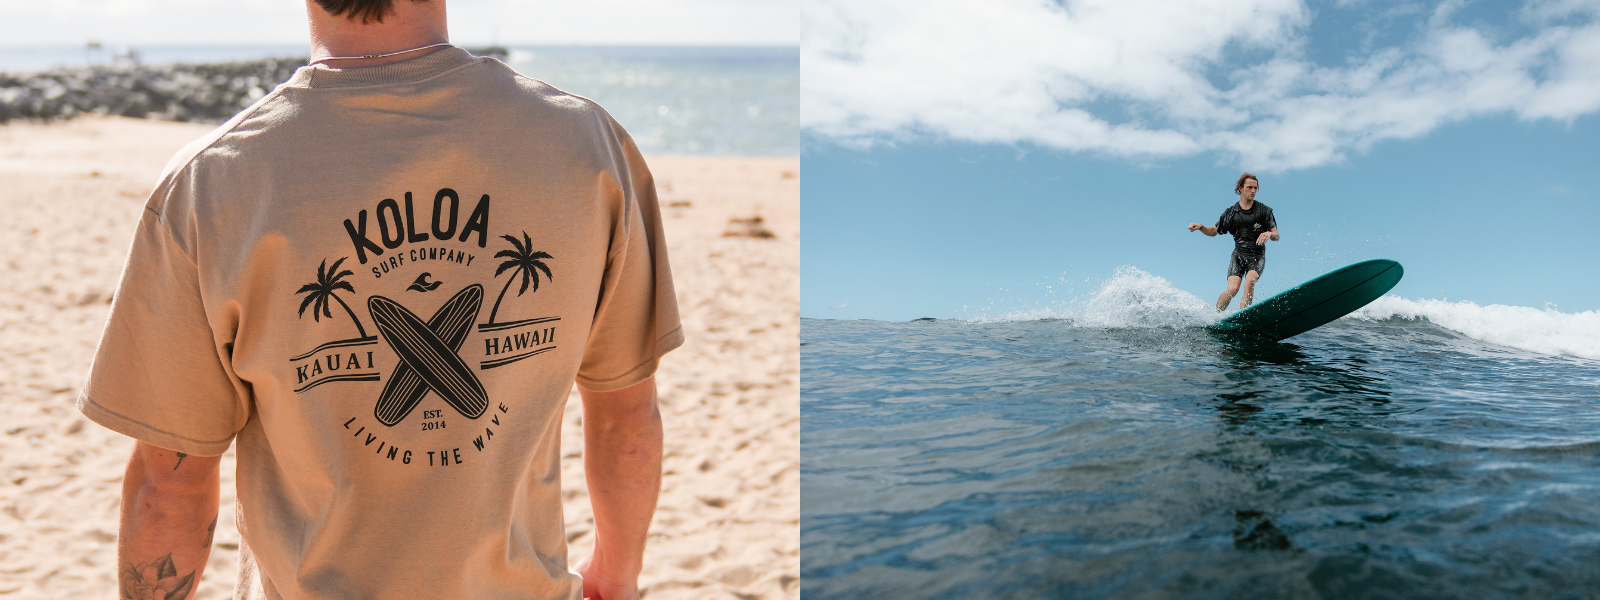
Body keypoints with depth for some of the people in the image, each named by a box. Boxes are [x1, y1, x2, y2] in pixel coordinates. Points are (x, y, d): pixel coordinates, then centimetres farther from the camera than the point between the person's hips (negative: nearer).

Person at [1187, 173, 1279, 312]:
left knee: (1249, 282, -29)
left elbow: (1276, 236, 1)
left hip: (1258, 256, 0)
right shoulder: (1231, 212, 7)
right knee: (1232, 288, -20)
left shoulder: (1264, 210, 4)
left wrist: (1269, 234, -24)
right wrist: (1200, 227, -6)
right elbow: (1214, 231, 15)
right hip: (1239, 255, 1)